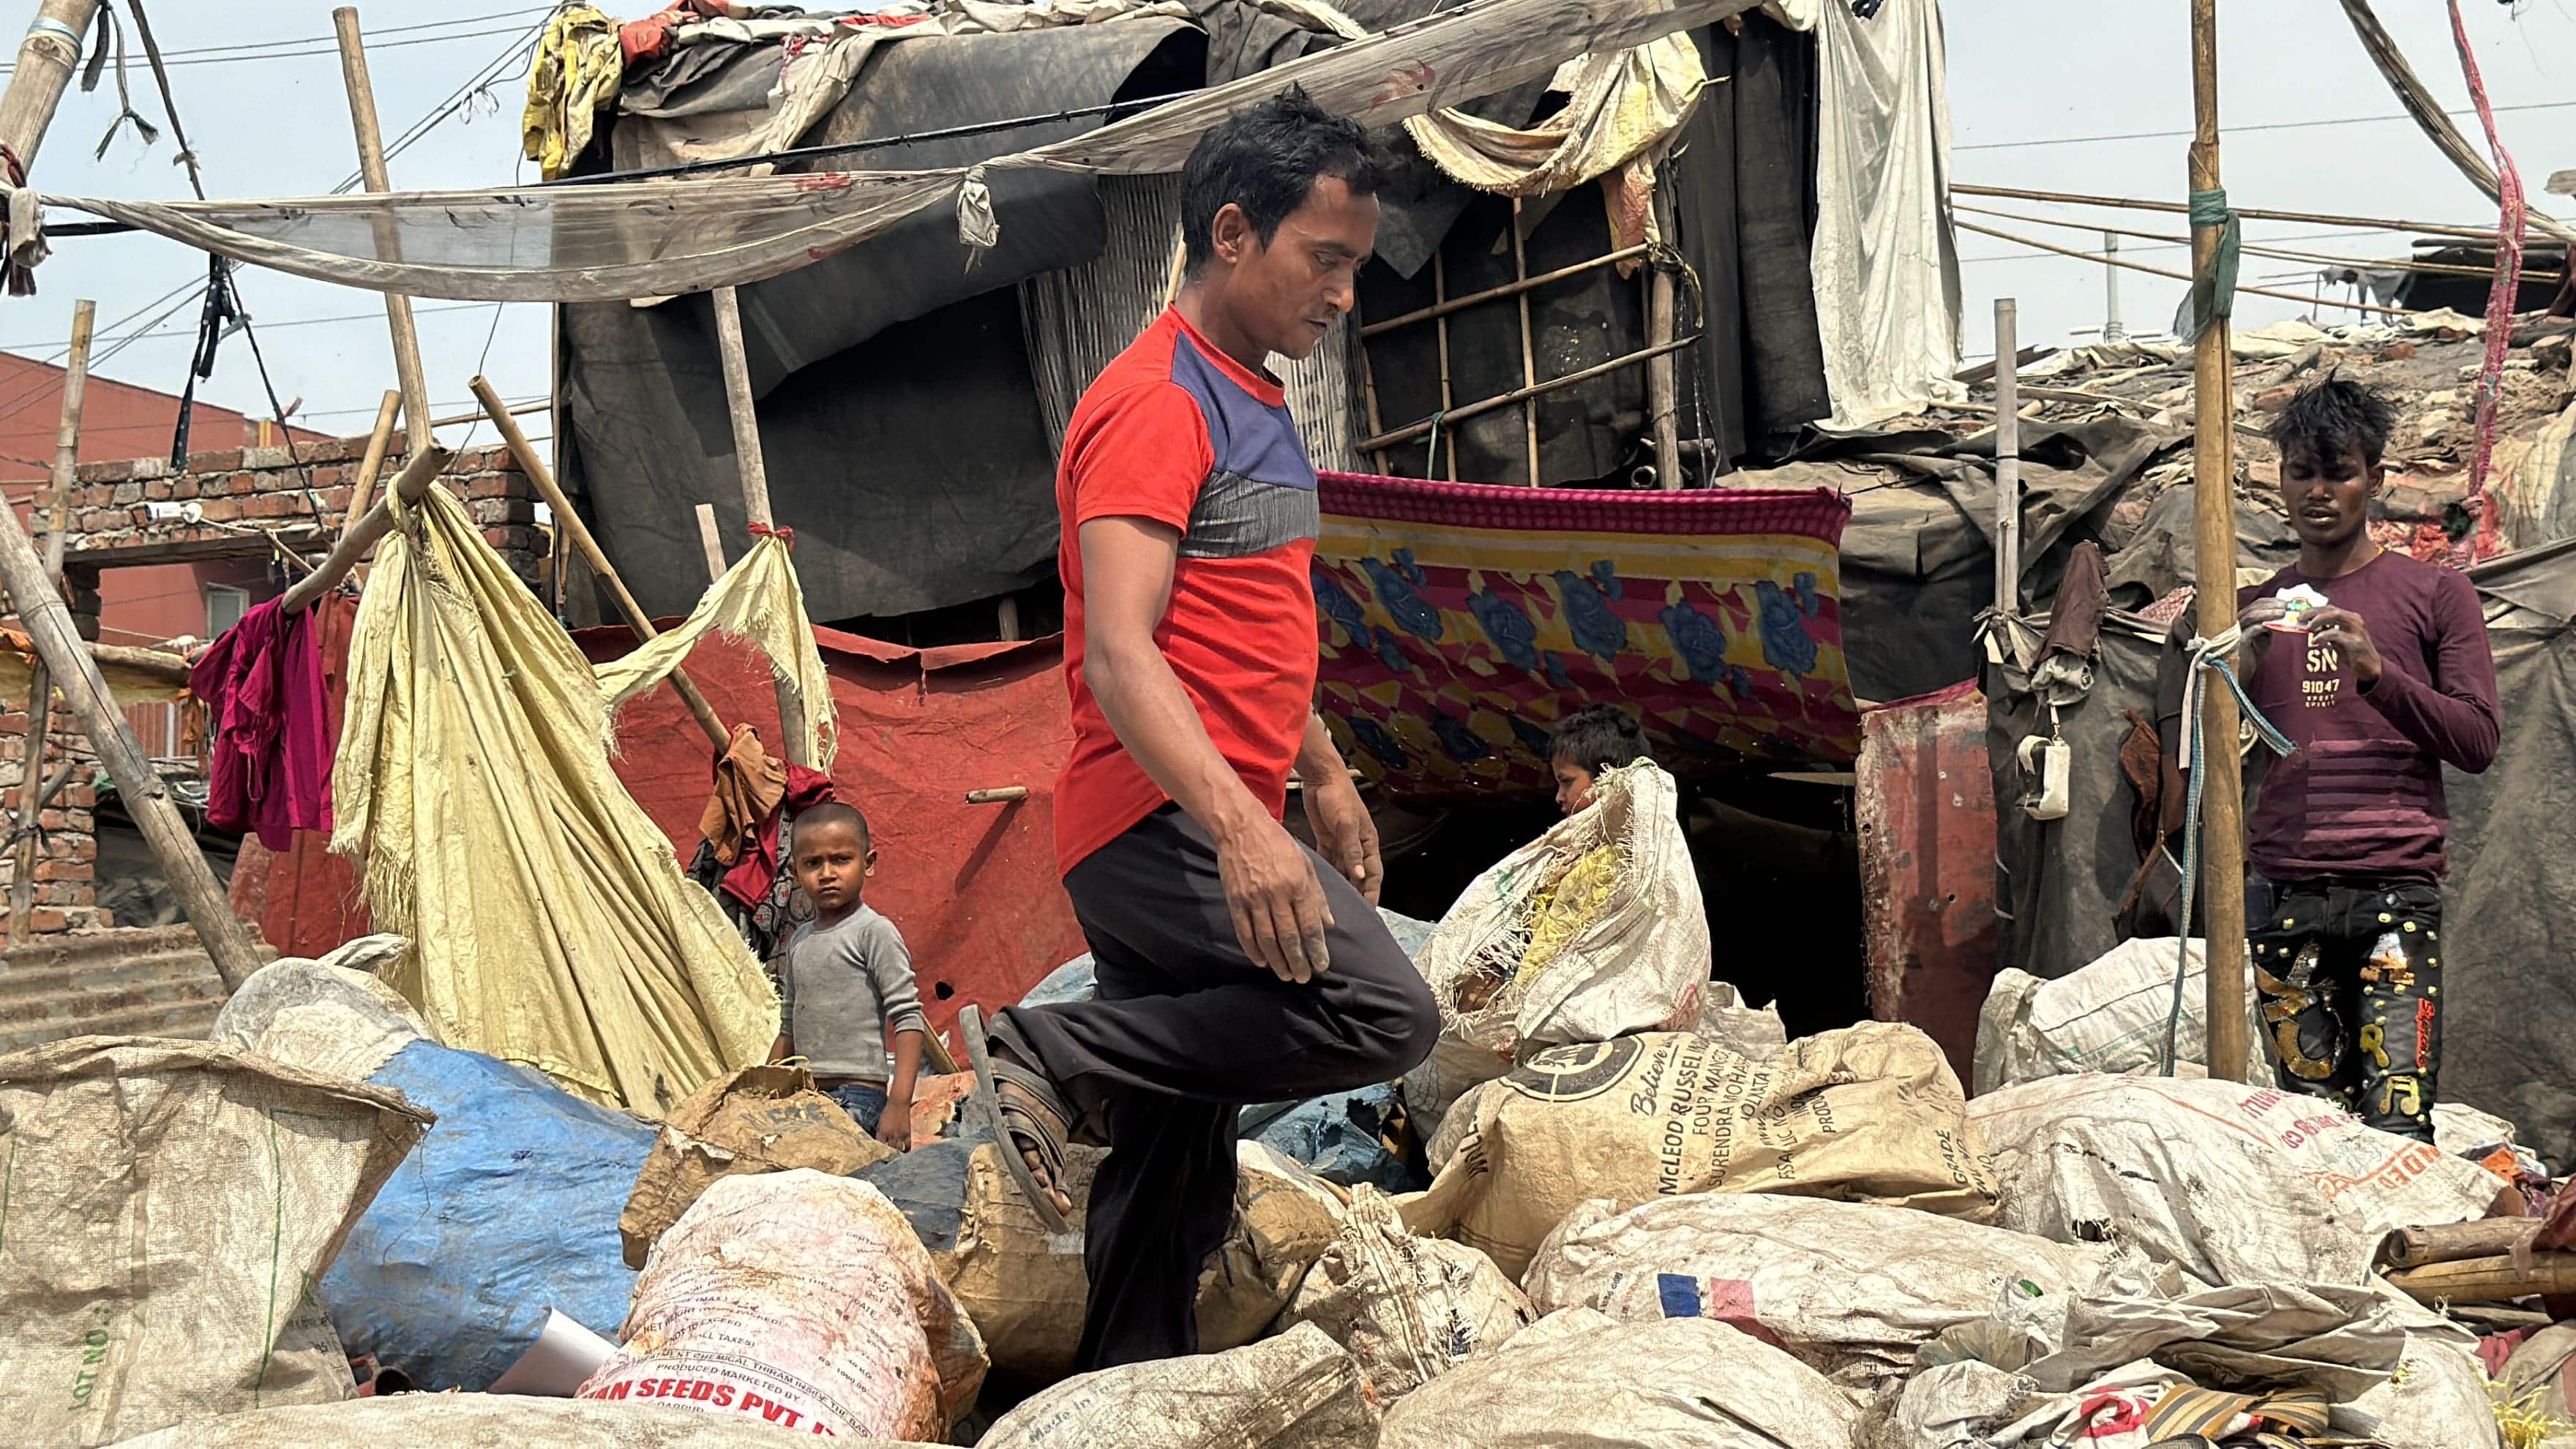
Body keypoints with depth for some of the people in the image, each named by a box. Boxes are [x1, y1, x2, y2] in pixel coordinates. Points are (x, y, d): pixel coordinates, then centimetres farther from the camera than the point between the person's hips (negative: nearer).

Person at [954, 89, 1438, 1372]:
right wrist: (1241, 826, -35)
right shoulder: (1155, 407, -13)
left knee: (1175, 1169, 9)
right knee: (1381, 1013, -25)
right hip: (1162, 820, -10)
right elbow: (1118, 653, -24)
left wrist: (1322, 773, 34)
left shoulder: (1252, 404, 20)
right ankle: (1051, 1059, -16)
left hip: (1216, 823, 10)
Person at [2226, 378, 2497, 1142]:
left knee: (2398, 1121, -15)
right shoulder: (2253, 610, 18)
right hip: (2283, 893, 3)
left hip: (2398, 886, -3)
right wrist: (2241, 669, -3)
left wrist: (2377, 672, -12)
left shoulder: (2435, 593, 9)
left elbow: (2478, 742, 2)